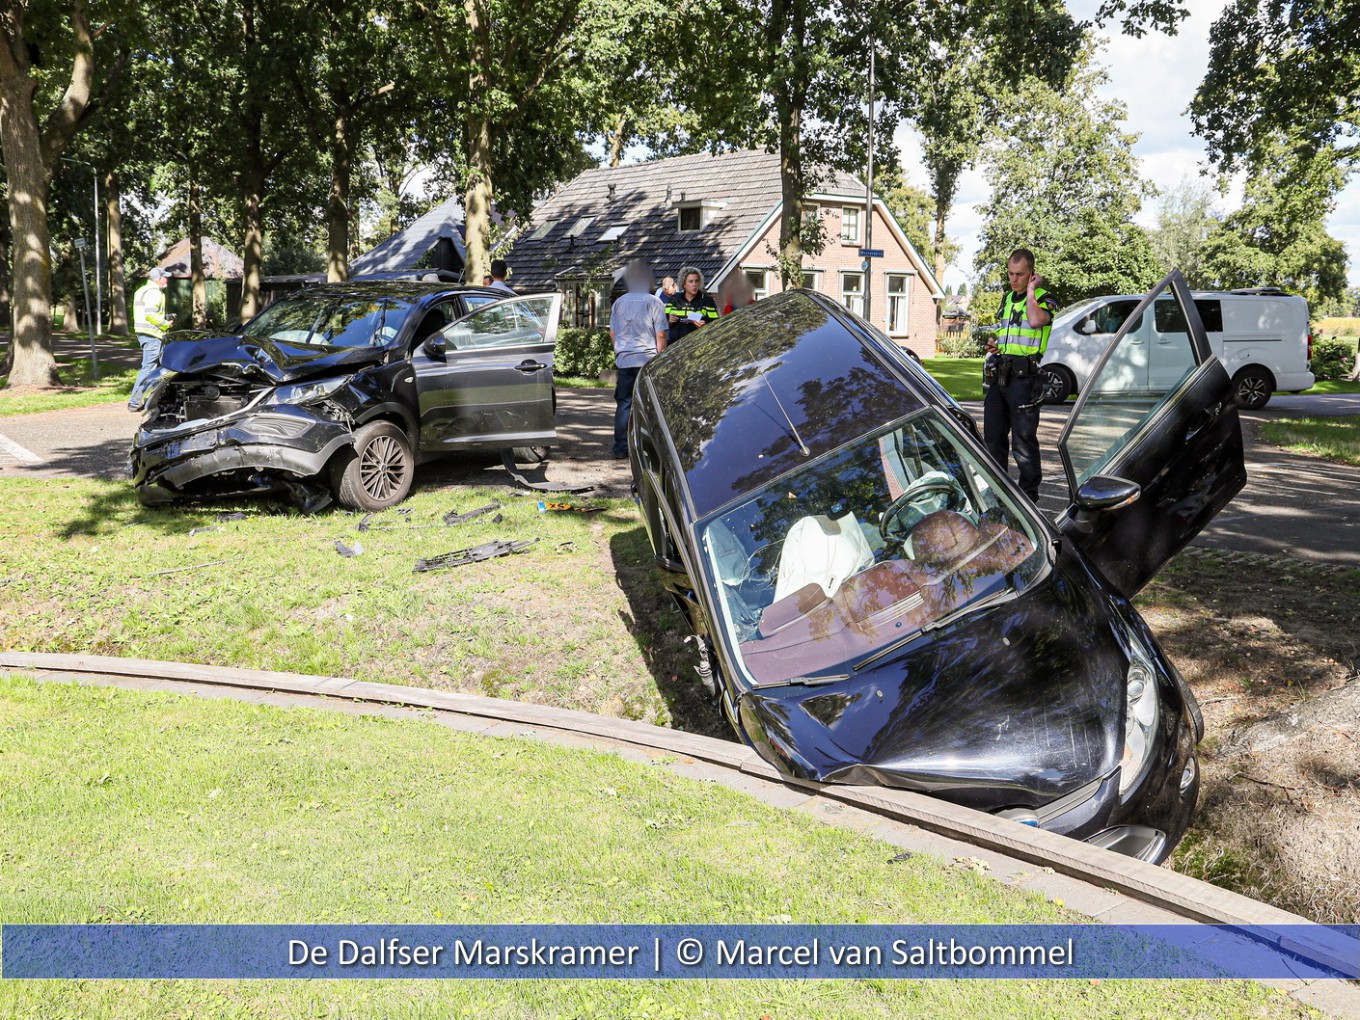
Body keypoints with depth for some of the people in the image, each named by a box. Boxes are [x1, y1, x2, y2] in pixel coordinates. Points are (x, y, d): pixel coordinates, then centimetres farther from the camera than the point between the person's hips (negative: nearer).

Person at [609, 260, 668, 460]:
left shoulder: (619, 303, 8)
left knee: (623, 404, 7)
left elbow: (612, 333, 13)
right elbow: (661, 335, -6)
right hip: (648, 359, -3)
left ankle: (620, 449, 6)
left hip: (624, 360, 3)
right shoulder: (654, 302, -4)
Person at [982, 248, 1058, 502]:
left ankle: (1029, 493, 4)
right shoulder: (1008, 298, 18)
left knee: (1024, 439, -4)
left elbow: (1036, 321, -28)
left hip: (1024, 376, -7)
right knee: (993, 436, 12)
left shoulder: (1044, 299, -4)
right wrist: (994, 345, 10)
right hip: (998, 374, 8)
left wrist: (1031, 290, -15)